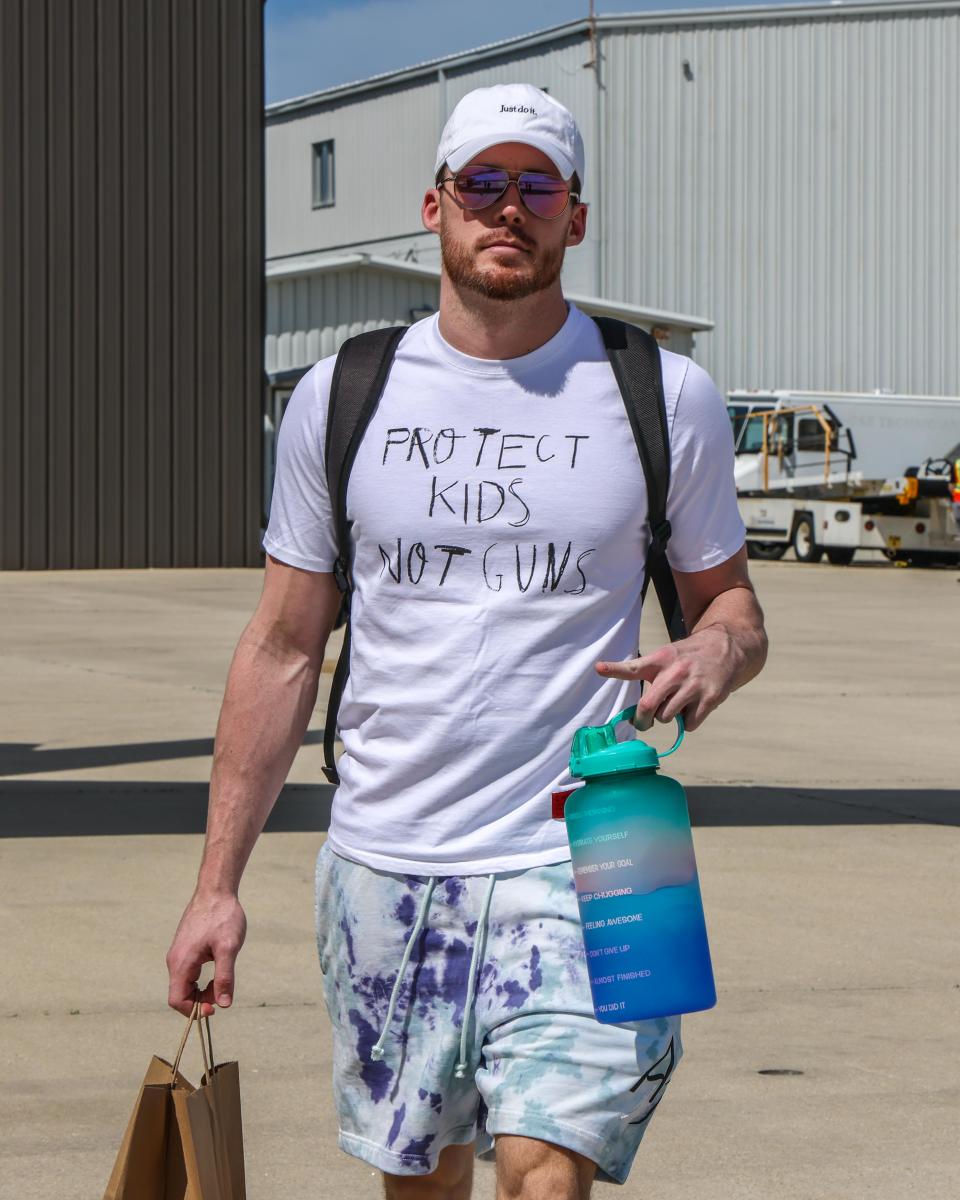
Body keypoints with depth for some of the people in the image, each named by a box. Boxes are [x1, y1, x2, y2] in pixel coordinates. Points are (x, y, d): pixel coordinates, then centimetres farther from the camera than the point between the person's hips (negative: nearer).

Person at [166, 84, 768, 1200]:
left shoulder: (665, 396, 2)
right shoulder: (339, 397, 6)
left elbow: (730, 603, 12)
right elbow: (283, 649, 10)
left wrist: (713, 655, -14)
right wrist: (217, 884, 6)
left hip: (578, 860, -2)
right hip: (382, 860, 3)